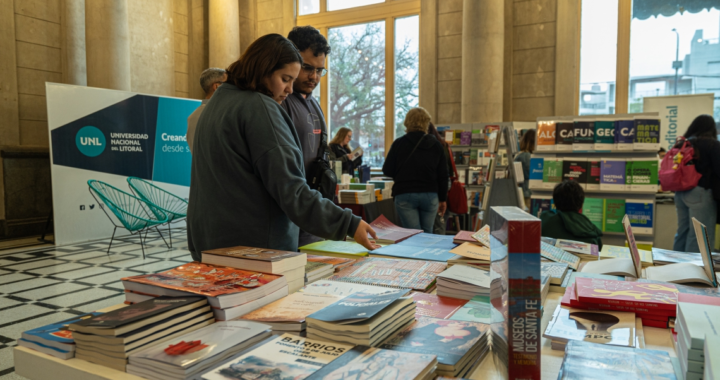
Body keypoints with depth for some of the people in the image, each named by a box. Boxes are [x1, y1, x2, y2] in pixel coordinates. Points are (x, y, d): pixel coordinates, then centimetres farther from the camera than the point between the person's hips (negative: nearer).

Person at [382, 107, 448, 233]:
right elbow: (443, 175, 7)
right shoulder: (436, 145, 4)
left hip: (405, 195, -2)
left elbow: (387, 171, 1)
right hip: (430, 195, 2)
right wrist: (442, 199, 16)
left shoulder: (398, 144, -2)